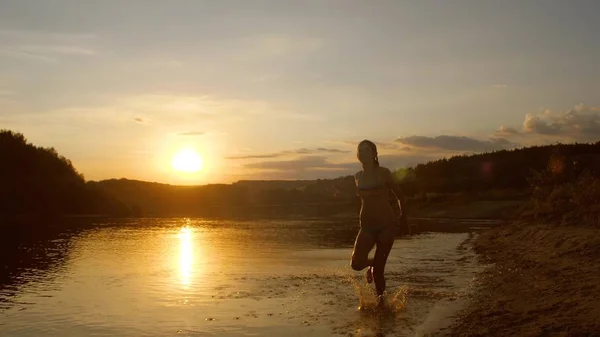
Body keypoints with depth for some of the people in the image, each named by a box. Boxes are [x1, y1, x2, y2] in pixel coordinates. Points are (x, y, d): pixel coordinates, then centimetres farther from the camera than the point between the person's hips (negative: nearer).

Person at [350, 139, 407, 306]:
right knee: (357, 263, -14)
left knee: (379, 266, -5)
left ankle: (380, 295, 22)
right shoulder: (358, 176, 7)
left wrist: (403, 216, 16)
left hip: (386, 224, -3)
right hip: (367, 225, 4)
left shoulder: (384, 173, -6)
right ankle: (371, 264, 22)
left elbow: (399, 195, 6)